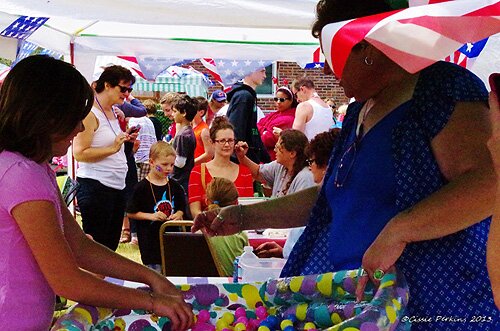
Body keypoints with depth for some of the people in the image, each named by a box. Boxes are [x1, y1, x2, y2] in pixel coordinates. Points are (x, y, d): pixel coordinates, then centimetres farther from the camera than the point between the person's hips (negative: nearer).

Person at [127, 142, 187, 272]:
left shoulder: (175, 187, 8)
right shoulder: (142, 187, -6)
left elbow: (181, 209, 18)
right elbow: (130, 213, -4)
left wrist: (178, 215, -4)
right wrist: (151, 216, -14)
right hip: (150, 239, -4)